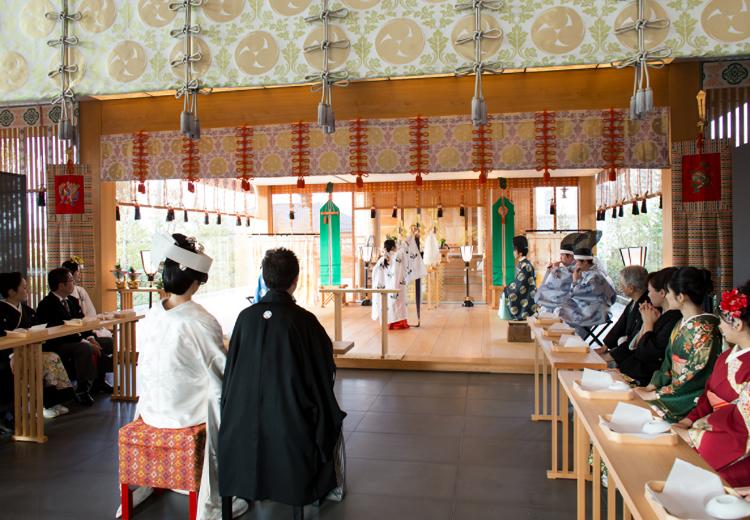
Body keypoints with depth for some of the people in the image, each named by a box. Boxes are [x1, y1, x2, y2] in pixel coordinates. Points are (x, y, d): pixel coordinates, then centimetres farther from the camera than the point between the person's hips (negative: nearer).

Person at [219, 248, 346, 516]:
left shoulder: (246, 316, -7)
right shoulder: (304, 320, -16)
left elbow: (232, 367, 3)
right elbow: (325, 369, -5)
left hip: (245, 420, 4)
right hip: (289, 419, -3)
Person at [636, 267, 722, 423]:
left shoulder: (704, 329, -18)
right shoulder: (683, 324, 10)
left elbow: (694, 377, -18)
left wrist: (654, 395, -14)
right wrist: (651, 387, 2)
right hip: (675, 390, 8)